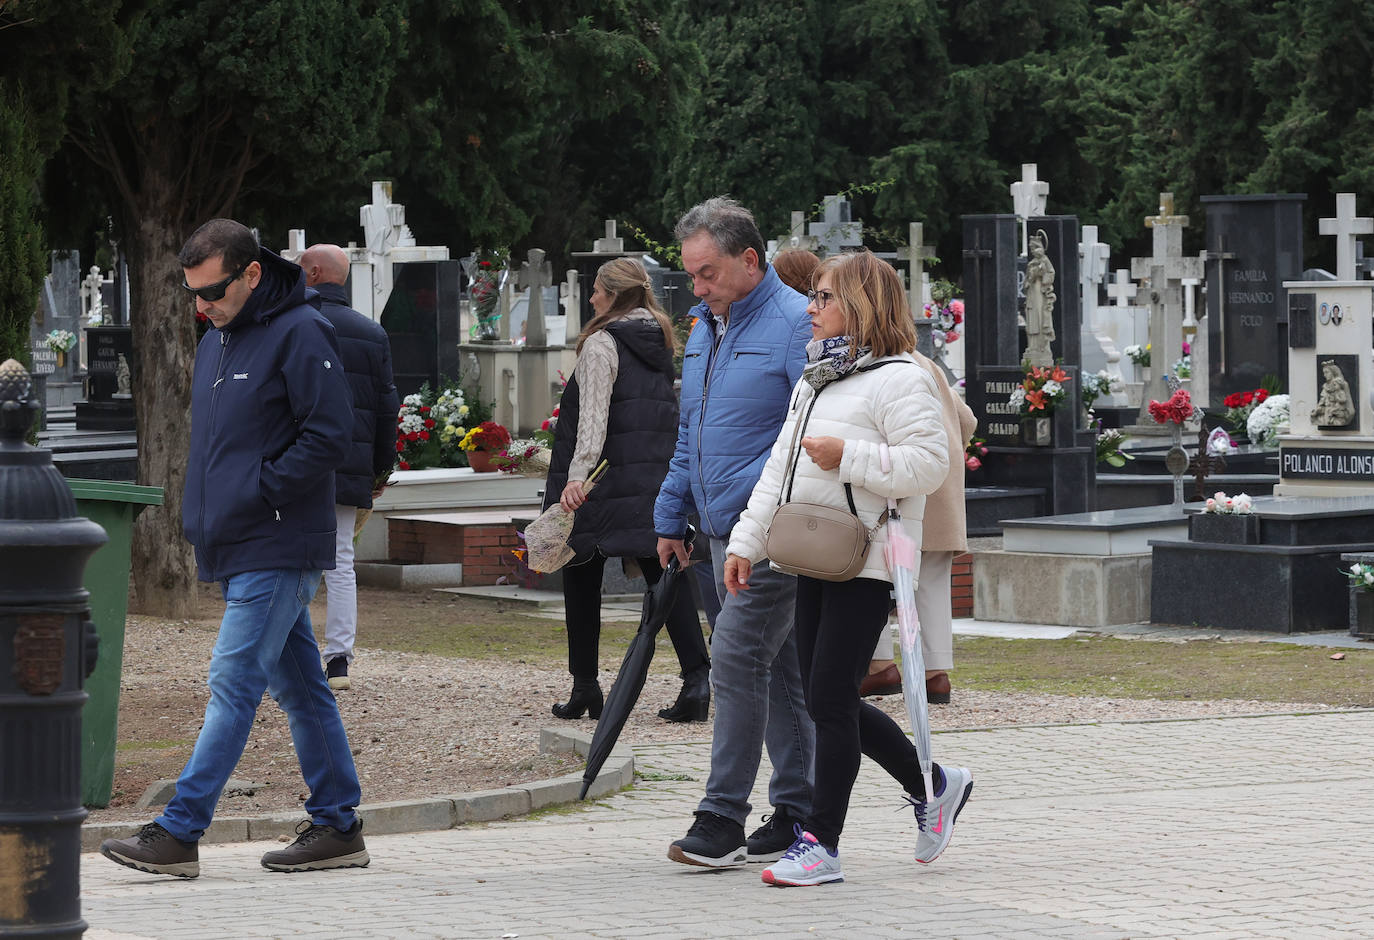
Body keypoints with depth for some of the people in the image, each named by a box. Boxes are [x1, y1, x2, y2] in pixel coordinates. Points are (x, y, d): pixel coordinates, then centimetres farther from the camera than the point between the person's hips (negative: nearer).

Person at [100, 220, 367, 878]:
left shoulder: (299, 334, -11)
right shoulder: (216, 341, 17)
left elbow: (329, 436, -16)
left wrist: (256, 493, -15)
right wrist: (200, 514, 12)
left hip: (278, 551, -9)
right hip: (234, 550, 9)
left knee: (233, 686, -10)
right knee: (299, 688, 11)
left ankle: (177, 834, -12)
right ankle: (337, 827, 16)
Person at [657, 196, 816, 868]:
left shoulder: (795, 326, -12)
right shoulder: (704, 329, 17)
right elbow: (689, 436, 25)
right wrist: (671, 517, 22)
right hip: (724, 532, 9)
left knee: (736, 659, -12)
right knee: (778, 668, 11)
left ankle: (722, 820, -9)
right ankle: (799, 812, 16)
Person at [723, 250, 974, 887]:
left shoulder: (899, 380, -9)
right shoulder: (815, 380, 19)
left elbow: (928, 464, -19)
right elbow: (780, 468, 19)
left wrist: (847, 456, -20)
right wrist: (747, 541, 12)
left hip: (866, 564, -9)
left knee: (830, 697, -9)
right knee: (827, 699, 10)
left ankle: (821, 844, -3)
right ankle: (932, 786, 26)